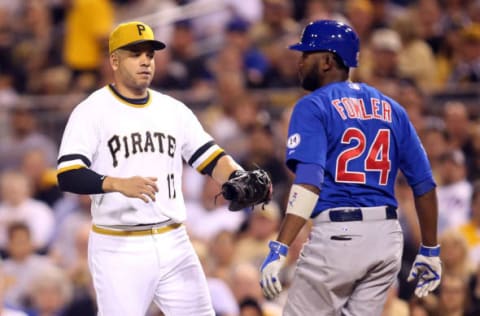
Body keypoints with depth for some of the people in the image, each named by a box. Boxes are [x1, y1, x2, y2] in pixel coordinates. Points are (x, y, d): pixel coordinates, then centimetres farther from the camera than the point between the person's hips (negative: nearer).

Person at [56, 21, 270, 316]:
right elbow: (68, 176, -15)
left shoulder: (174, 110, 11)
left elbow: (211, 159, 11)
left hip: (174, 244, 5)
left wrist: (238, 177, -11)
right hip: (119, 249, -5)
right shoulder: (92, 112, -5)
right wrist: (119, 184, -32)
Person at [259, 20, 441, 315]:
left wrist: (279, 249, -25)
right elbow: (424, 183, 10)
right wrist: (430, 249, 18)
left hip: (337, 235, -6)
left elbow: (308, 182, -18)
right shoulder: (391, 109, 13)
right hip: (388, 236, 6)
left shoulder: (313, 107, -4)